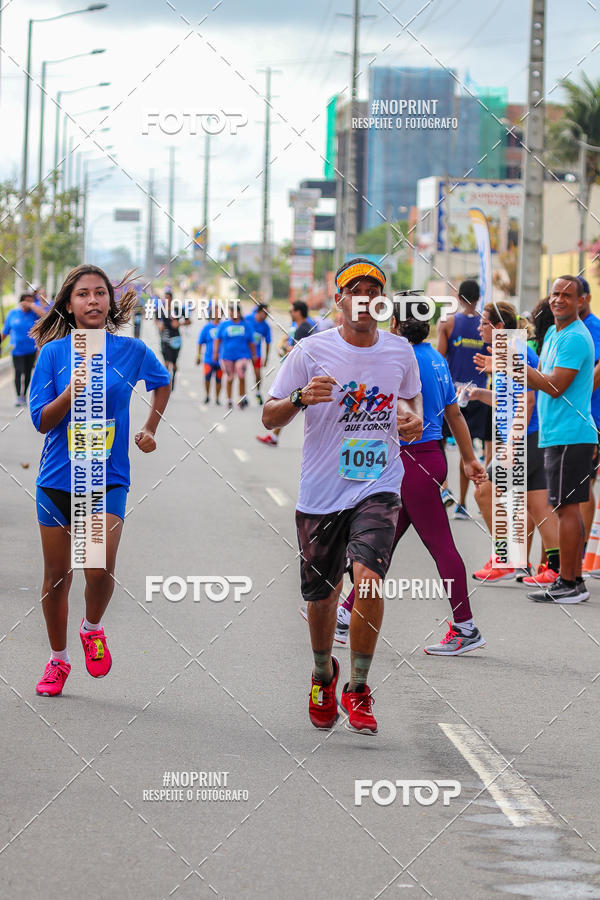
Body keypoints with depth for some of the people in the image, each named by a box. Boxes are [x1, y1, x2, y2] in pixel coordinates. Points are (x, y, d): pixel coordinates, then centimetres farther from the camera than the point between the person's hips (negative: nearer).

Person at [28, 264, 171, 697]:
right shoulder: (54, 352, -3)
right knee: (57, 575, 8)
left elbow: (162, 382, 21)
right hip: (58, 480, 1)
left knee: (99, 568, -19)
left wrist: (149, 430, 17)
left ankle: (93, 628, 13)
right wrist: (74, 389, -20)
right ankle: (58, 659, 29)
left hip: (108, 481, -1)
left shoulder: (131, 350, -1)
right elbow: (41, 421, -6)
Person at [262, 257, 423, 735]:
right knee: (321, 594, 9)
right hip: (320, 493, 0)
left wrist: (414, 417, 2)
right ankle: (323, 673, 40)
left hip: (378, 486, 0)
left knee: (368, 578, -21)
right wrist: (301, 397, -22)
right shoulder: (311, 351, -4)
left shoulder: (401, 351, 4)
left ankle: (357, 688, -5)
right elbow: (269, 416, -1)